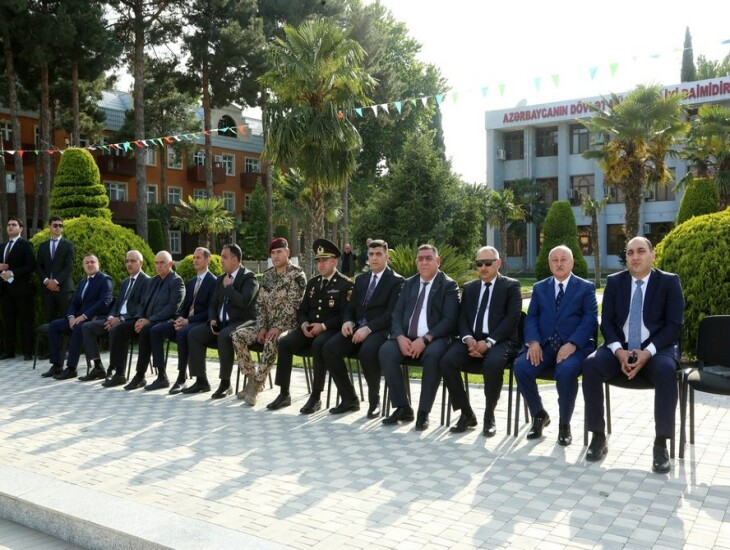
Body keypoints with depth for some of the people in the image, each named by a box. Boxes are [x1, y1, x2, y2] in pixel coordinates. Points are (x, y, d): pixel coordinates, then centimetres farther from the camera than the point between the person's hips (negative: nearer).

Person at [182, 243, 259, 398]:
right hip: (221, 323, 8)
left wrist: (228, 286, -13)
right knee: (194, 333, -10)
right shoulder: (221, 279, 15)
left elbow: (244, 302, -24)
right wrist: (213, 320, -1)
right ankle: (201, 381, -5)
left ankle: (225, 383, -24)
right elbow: (213, 304, 19)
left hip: (242, 322, -8)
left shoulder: (249, 277, -8)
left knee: (224, 336, -36)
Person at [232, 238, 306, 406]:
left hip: (288, 325, -7)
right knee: (238, 335, -13)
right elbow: (260, 303, 9)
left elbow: (293, 305, -16)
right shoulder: (268, 274, 12)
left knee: (271, 342, -37)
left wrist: (278, 327, -23)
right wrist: (262, 327, -5)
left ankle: (257, 384, -23)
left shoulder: (297, 274, -8)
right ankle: (252, 380, -4)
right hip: (268, 325, 7)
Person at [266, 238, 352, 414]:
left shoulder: (345, 284, -3)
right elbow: (301, 310, 18)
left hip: (331, 331, -6)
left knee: (318, 345, -37)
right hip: (309, 329, 6)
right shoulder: (312, 283, 17)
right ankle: (284, 394, -13)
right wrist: (304, 324, -5)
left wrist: (323, 326, -20)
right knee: (284, 342, -20)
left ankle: (316, 397, -29)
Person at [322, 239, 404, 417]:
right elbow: (350, 307, 19)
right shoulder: (361, 279, 20)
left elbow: (391, 314, -10)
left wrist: (368, 328, -22)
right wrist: (347, 321, -4)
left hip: (380, 331, -6)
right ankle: (348, 397, -5)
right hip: (357, 328, 6)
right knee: (329, 348, -19)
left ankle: (374, 400, -14)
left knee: (367, 352, -37)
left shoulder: (397, 281, 0)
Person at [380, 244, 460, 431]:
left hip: (435, 338, -4)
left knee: (433, 355, -37)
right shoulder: (409, 283, 17)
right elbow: (397, 314, 10)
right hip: (407, 337, 4)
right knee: (386, 350, -25)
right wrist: (400, 337, -11)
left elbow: (449, 320, -9)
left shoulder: (449, 285, 2)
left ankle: (423, 412, -23)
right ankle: (403, 408, -15)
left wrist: (425, 339, -21)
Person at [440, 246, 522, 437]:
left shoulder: (511, 286, 6)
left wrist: (489, 342, -18)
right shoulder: (469, 287, 20)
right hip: (472, 339, 4)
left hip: (499, 341, -4)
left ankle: (489, 415, -13)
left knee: (493, 363, -37)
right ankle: (466, 413, -8)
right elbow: (462, 317, 11)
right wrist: (468, 339, -12)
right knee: (447, 361, -24)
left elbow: (512, 318, -7)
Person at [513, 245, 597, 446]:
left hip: (574, 346, -3)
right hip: (544, 345, 3)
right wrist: (533, 342, -11)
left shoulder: (586, 287, 7)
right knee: (520, 367, -25)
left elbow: (590, 320, -4)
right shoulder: (539, 288, 17)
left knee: (566, 371, -35)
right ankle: (539, 414, 1)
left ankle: (564, 423, -11)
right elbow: (531, 318, 9)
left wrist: (572, 344, -20)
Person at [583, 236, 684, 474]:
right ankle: (598, 437, -17)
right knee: (591, 365, -28)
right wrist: (618, 350, -15)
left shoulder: (669, 282, 1)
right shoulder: (614, 281, 8)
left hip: (656, 349, -2)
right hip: (620, 348, 2)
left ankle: (661, 444, -25)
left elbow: (674, 325, -5)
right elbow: (606, 322, 4)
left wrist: (647, 352, -20)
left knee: (666, 370, -36)